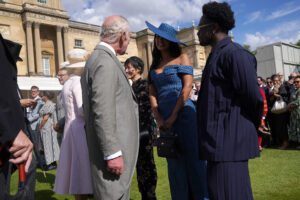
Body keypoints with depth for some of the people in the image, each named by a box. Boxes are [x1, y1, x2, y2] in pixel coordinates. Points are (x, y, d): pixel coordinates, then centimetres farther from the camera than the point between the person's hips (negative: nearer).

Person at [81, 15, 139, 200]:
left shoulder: (101, 58, 15)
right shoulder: (105, 62, -17)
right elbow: (102, 112, -23)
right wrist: (113, 154, -22)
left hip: (117, 146, 10)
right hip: (114, 149, -10)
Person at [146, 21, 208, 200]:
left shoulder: (182, 58, 2)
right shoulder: (155, 65, 16)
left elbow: (187, 87, -8)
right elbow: (153, 94, 9)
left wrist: (173, 116, -11)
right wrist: (158, 118, -5)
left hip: (183, 113, -4)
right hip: (165, 119, 5)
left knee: (193, 157, -1)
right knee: (174, 162, 8)